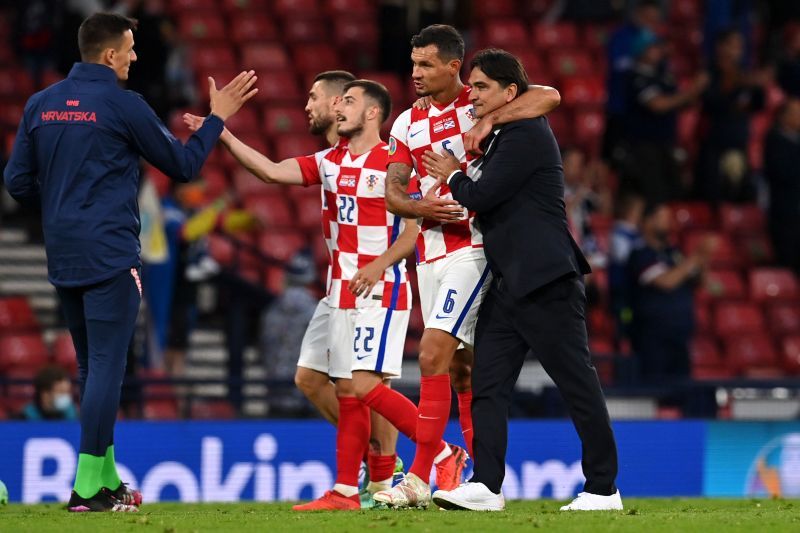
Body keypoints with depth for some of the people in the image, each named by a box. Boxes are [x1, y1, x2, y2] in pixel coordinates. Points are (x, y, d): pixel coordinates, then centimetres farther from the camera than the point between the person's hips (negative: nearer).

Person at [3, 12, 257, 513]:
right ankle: (89, 488, -8)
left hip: (63, 258, 7)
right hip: (110, 255, -7)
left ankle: (107, 479, 21)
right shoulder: (123, 105, -9)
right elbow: (183, 165, -1)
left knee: (92, 367, 16)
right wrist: (218, 118, 11)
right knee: (107, 366, -5)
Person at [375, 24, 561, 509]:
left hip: (473, 246, -7)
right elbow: (392, 193, 7)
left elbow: (549, 96, -19)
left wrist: (489, 121, -31)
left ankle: (420, 479, -16)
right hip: (431, 251, 7)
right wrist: (423, 207, -15)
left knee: (434, 353, -16)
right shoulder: (408, 124, 12)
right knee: (460, 368, 9)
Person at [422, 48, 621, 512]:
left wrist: (454, 177, 1)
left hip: (545, 281, -10)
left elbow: (481, 196, -16)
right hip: (510, 283, 10)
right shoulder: (502, 137, 18)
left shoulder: (526, 134, -13)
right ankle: (486, 485, -3)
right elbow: (485, 198, 27)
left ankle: (604, 489, 2)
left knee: (578, 383, -3)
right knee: (488, 383, 1)